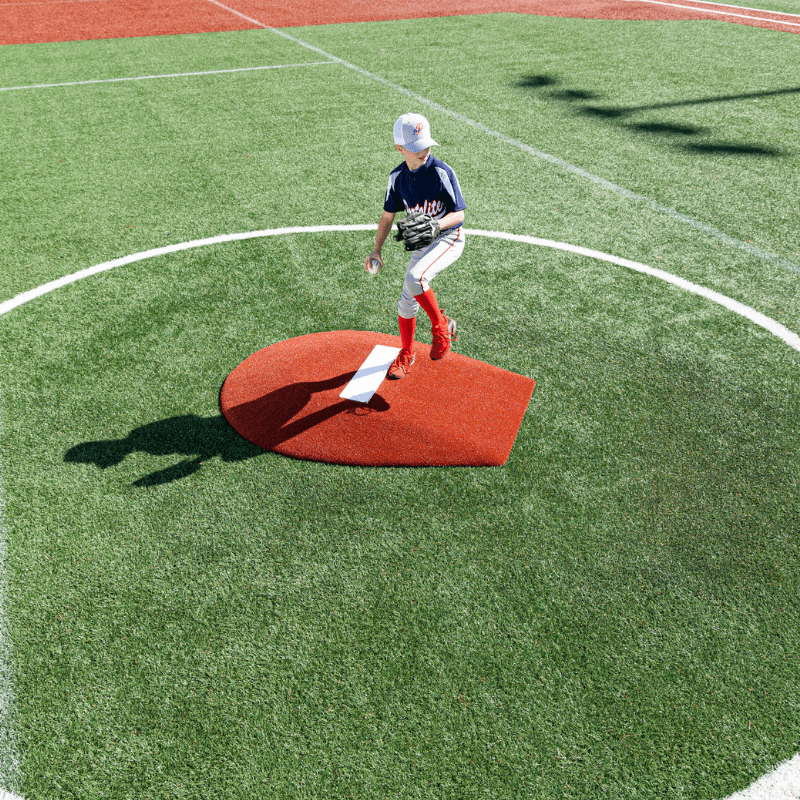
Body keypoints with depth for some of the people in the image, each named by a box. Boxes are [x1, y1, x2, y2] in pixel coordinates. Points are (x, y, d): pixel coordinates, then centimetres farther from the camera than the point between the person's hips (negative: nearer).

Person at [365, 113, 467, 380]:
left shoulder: (440, 171, -18)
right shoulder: (397, 176, -2)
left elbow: (459, 214, -15)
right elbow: (388, 215, 11)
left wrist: (438, 224, -35)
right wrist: (376, 249, 5)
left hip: (449, 238, -6)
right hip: (422, 244, 6)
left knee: (414, 278, -32)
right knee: (406, 302, 8)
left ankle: (442, 325, -8)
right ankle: (406, 354, 31)